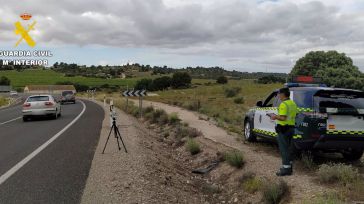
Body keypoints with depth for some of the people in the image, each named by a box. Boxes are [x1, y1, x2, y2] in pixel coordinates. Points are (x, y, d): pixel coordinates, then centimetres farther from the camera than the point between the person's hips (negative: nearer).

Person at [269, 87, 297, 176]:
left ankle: (286, 169, -1)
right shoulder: (293, 103, 13)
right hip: (291, 128, 10)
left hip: (283, 129, -10)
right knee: (288, 148, 18)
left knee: (284, 149, -4)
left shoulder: (283, 104, -17)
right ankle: (289, 166, 25)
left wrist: (275, 117, -8)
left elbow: (283, 118, -25)